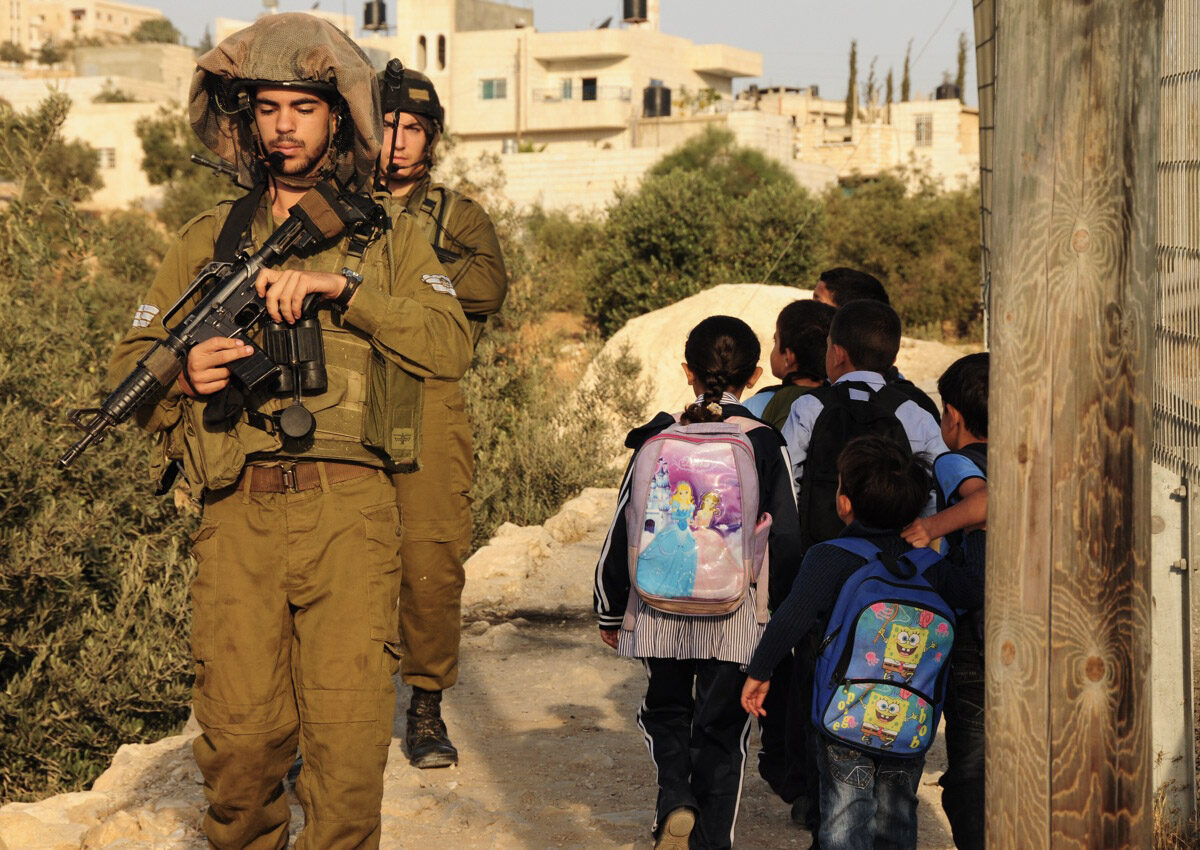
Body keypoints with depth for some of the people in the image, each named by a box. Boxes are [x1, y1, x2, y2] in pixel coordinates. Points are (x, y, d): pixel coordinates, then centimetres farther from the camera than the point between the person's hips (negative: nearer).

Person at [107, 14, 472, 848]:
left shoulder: (389, 235, 13)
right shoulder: (208, 239, 17)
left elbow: (451, 346, -3)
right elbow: (129, 363, 15)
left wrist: (341, 285, -14)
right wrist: (183, 375, -8)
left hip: (348, 507, -1)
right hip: (239, 512, 1)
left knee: (350, 741, -8)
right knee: (239, 738, 0)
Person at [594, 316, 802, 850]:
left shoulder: (658, 439, -2)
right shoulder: (766, 444, -5)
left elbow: (622, 531, 2)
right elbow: (787, 539, -3)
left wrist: (610, 609, 12)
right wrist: (781, 604, 12)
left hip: (660, 609, 1)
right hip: (736, 614, -1)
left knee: (667, 710, 21)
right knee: (722, 727, 11)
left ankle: (675, 800, -1)